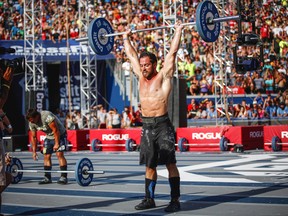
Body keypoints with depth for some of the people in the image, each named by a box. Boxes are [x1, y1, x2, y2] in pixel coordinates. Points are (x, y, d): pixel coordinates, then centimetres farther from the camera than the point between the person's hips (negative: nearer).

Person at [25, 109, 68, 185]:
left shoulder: (47, 117, -32)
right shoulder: (32, 123, -8)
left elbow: (56, 130, -27)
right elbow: (33, 137, 2)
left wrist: (57, 144, -24)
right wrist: (34, 151, 2)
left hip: (60, 135, -7)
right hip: (49, 136, 7)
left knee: (59, 154, -18)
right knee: (46, 156, 0)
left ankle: (64, 177, -17)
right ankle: (47, 177, 6)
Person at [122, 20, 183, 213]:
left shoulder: (163, 76, -3)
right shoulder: (141, 77, 12)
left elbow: (172, 52, -7)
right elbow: (131, 55, 23)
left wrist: (178, 31, -5)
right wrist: (126, 38, 30)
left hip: (162, 125, -6)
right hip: (147, 126, 6)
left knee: (170, 163, -5)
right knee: (149, 164, 11)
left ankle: (175, 200, -4)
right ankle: (149, 199, 18)